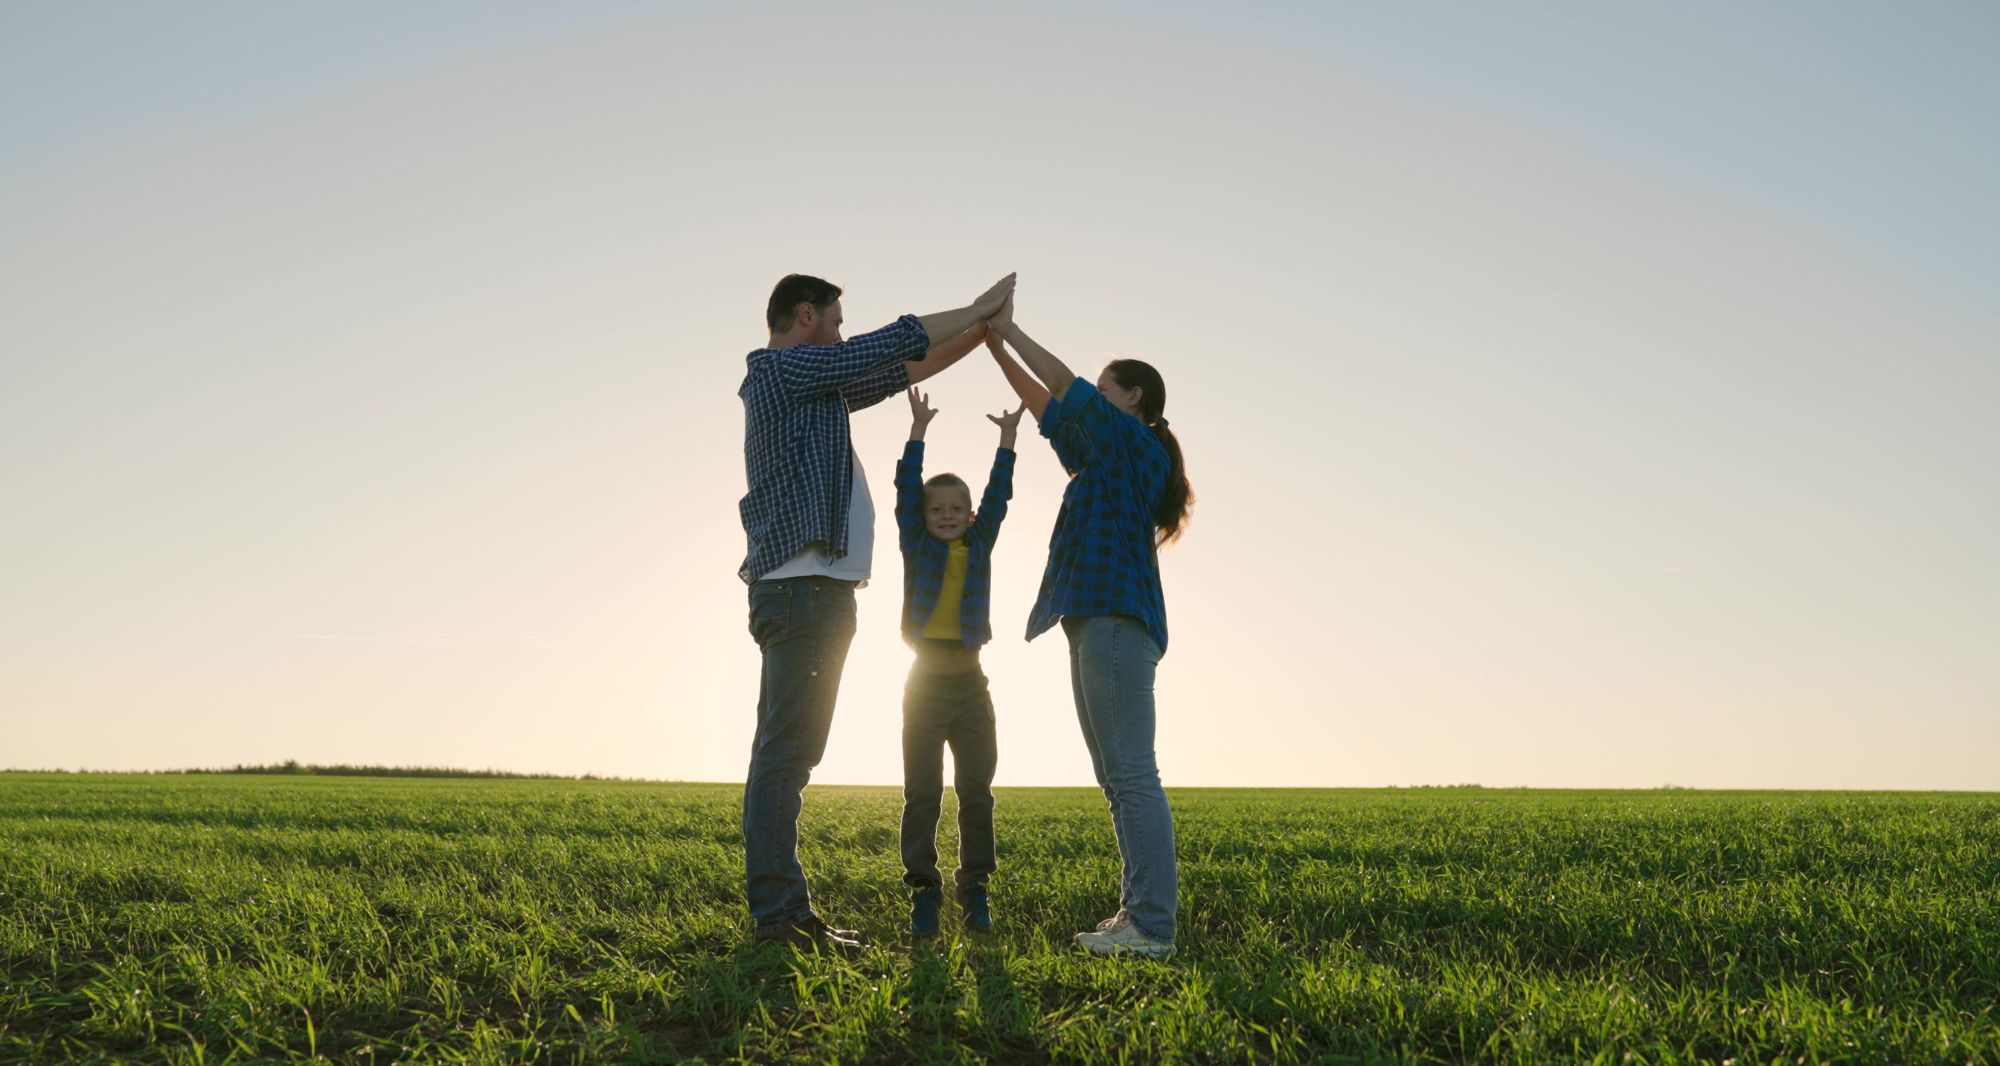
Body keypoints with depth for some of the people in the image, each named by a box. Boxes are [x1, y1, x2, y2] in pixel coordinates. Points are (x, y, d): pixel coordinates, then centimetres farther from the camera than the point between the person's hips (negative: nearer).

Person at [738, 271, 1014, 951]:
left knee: (790, 753, 7)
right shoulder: (782, 368, -3)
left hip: (810, 590, 10)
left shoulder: (815, 385, 25)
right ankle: (776, 914, -12)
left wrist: (984, 328, 23)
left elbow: (904, 370, 27)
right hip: (803, 586, -10)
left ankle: (785, 912, 11)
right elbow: (898, 343, -4)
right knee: (785, 753, -12)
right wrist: (977, 311, 8)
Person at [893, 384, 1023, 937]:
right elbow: (907, 490, -4)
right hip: (925, 682, -2)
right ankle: (923, 891, 5)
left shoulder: (980, 547, 9)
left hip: (970, 684, 2)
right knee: (922, 793, 0)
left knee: (977, 792, 6)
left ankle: (975, 891, 14)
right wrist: (918, 431, -11)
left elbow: (997, 497, 3)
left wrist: (1007, 440, -5)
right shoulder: (917, 547, 4)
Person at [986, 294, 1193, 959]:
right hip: (1100, 623, 10)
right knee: (1117, 778, 8)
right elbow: (1049, 408, 29)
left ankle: (1152, 927, -14)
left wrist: (1010, 331, 6)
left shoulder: (1135, 441, 0)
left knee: (1131, 774, -13)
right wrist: (999, 349, 25)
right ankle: (1138, 914, 11)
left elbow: (1064, 389, -4)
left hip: (1116, 619, -10)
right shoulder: (1106, 452, 25)